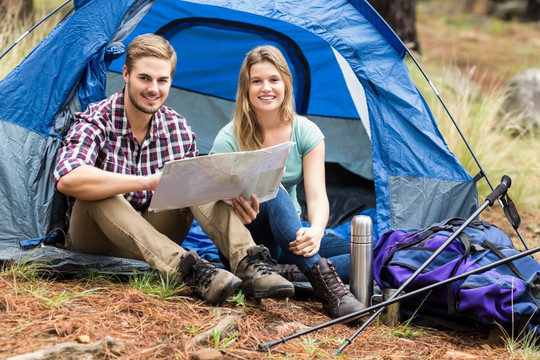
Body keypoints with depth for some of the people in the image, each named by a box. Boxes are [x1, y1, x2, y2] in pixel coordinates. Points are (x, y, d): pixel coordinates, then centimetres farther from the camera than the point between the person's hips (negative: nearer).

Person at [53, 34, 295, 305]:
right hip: (97, 246, -4)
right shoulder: (95, 122, -18)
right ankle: (188, 270, -46)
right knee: (97, 192, -36)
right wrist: (149, 182, -42)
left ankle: (248, 264, -32)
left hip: (152, 240, 4)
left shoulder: (179, 130, -2)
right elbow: (66, 179, -38)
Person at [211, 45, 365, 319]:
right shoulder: (229, 139, -11)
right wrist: (233, 199, -42)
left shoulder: (306, 133, -4)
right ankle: (324, 281, -49)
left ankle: (291, 273, -36)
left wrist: (315, 232, -35)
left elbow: (317, 196, -13)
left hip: (290, 241, 3)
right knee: (273, 194, -38)